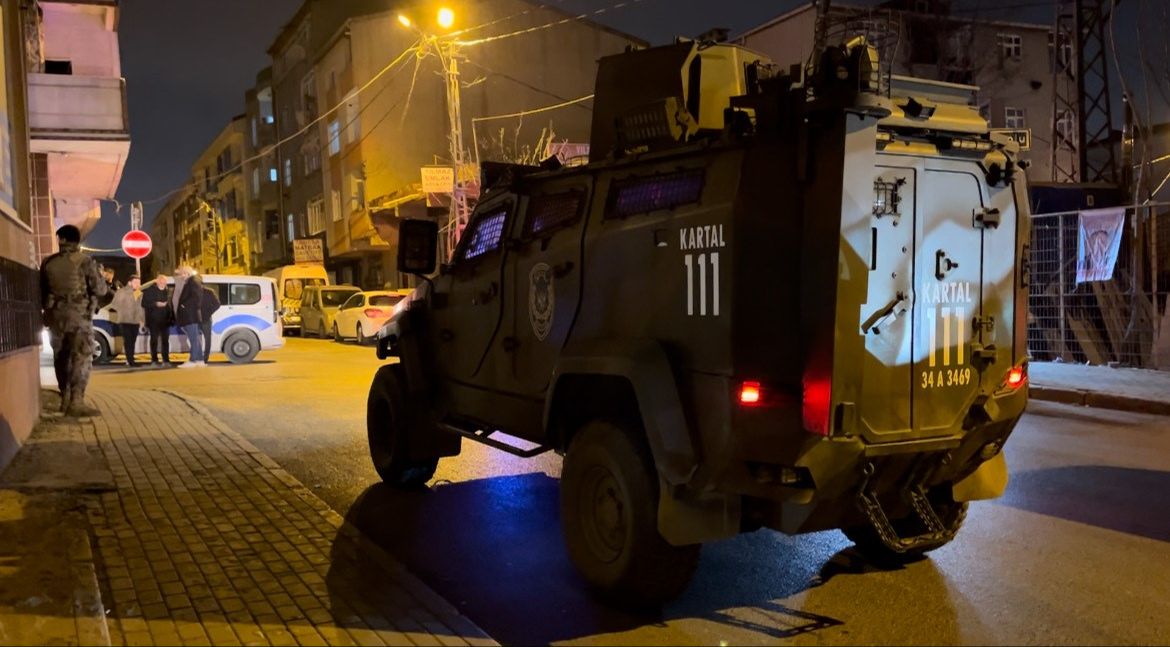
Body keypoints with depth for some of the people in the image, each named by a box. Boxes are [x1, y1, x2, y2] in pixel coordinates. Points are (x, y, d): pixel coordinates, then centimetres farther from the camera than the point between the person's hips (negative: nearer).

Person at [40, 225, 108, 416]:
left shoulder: (48, 263, 6)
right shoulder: (84, 262, -8)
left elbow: (42, 291, 15)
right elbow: (100, 289, -8)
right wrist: (104, 285, 13)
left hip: (55, 315, 5)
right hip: (78, 316, -5)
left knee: (61, 358, 15)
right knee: (82, 358, -6)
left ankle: (65, 399, 22)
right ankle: (76, 402, -14)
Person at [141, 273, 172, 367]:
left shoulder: (167, 291, 11)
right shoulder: (149, 290, 0)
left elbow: (170, 304, 10)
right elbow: (144, 303, -6)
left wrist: (171, 316, -1)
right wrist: (156, 304, -18)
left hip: (165, 319, 3)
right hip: (153, 320, -3)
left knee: (165, 340, 3)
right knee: (154, 340, 0)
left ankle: (166, 360, 7)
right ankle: (154, 360, 3)